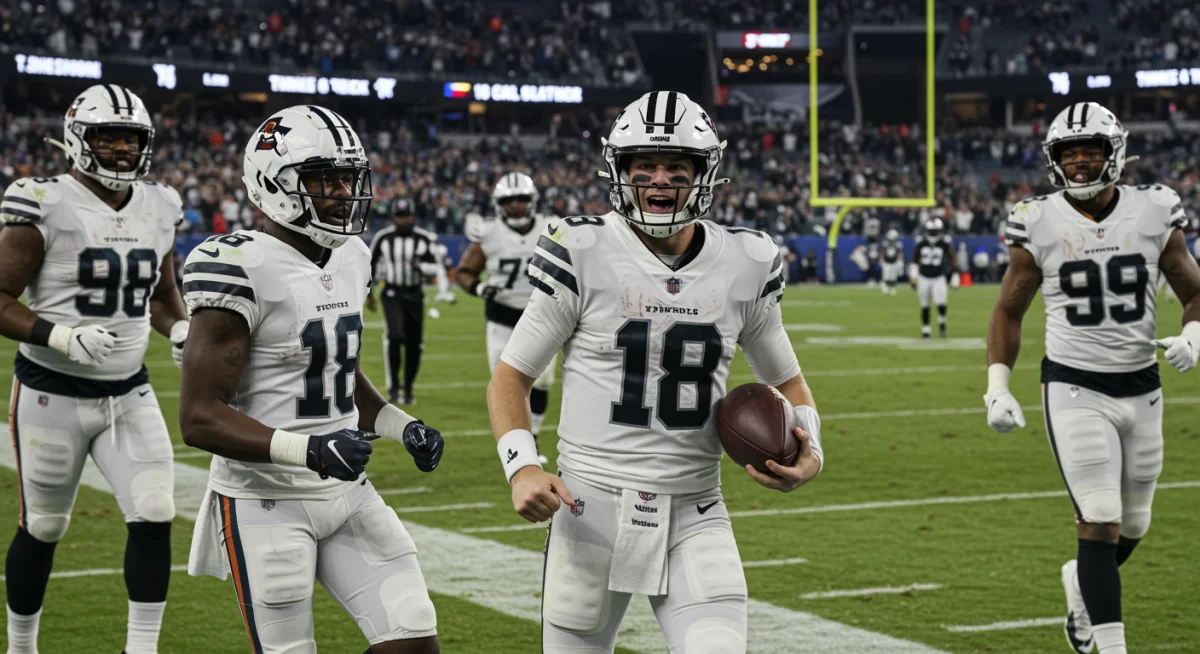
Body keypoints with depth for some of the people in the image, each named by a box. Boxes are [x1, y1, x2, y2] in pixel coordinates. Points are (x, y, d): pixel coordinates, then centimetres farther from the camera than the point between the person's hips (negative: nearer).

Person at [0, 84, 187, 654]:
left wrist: (181, 330, -3)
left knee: (155, 517, -8)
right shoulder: (46, 206, -14)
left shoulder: (158, 209, 4)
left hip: (130, 393, 4)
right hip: (53, 393, -4)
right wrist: (62, 336, -26)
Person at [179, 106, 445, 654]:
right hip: (266, 503, -7)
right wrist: (308, 450, -31)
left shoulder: (351, 259, 8)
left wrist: (403, 427, 6)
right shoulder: (242, 270, -18)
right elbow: (200, 418, -21)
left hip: (348, 495, 8)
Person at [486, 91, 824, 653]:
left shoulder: (743, 268, 2)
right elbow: (509, 378, 1)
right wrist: (522, 468, -16)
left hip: (695, 517, 2)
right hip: (592, 508, -2)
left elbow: (786, 382, 17)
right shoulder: (585, 256, -6)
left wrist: (809, 453, -3)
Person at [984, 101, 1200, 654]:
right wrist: (997, 389, -5)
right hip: (1074, 389, -3)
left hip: (1141, 388, 3)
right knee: (1100, 524, -12)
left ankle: (1080, 580, 46)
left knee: (1132, 528, 15)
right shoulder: (1039, 224, -5)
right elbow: (1008, 311, 4)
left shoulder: (1153, 213, -2)